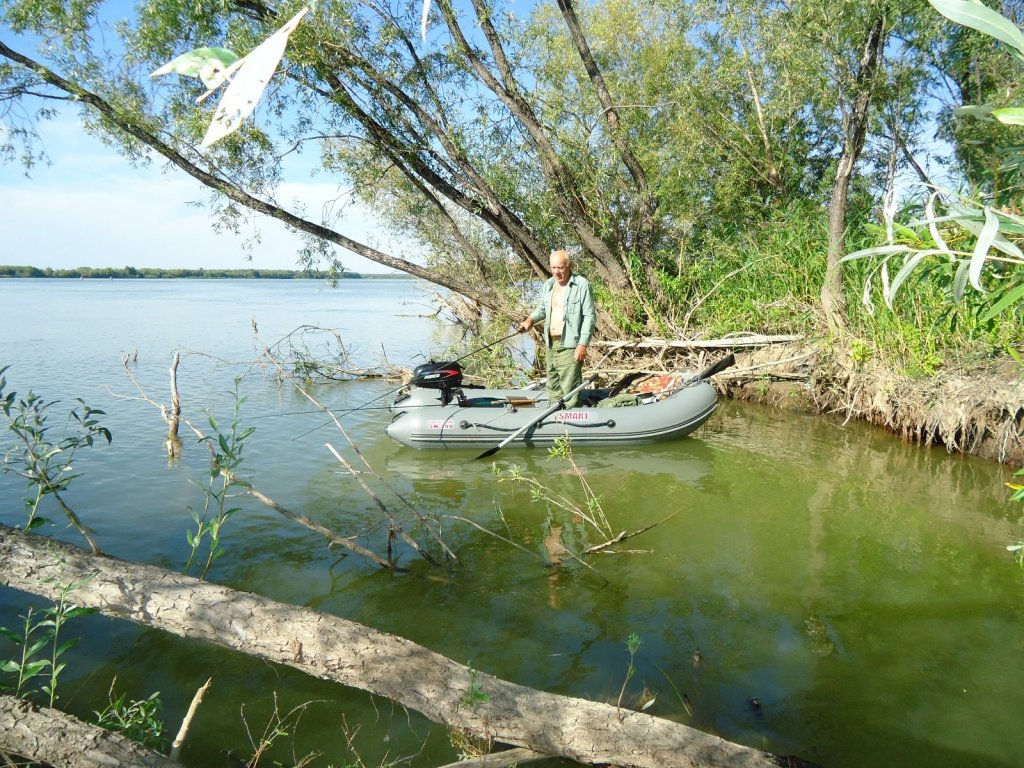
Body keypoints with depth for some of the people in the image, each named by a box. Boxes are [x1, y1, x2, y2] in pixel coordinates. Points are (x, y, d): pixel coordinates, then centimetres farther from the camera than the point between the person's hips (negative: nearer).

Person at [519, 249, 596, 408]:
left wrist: (583, 344, -16)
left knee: (569, 387, -9)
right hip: (551, 344, 7)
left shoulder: (582, 285, -9)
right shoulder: (548, 285, 12)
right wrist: (531, 320, 5)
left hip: (570, 346, -7)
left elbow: (590, 317, -11)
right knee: (552, 385, 16)